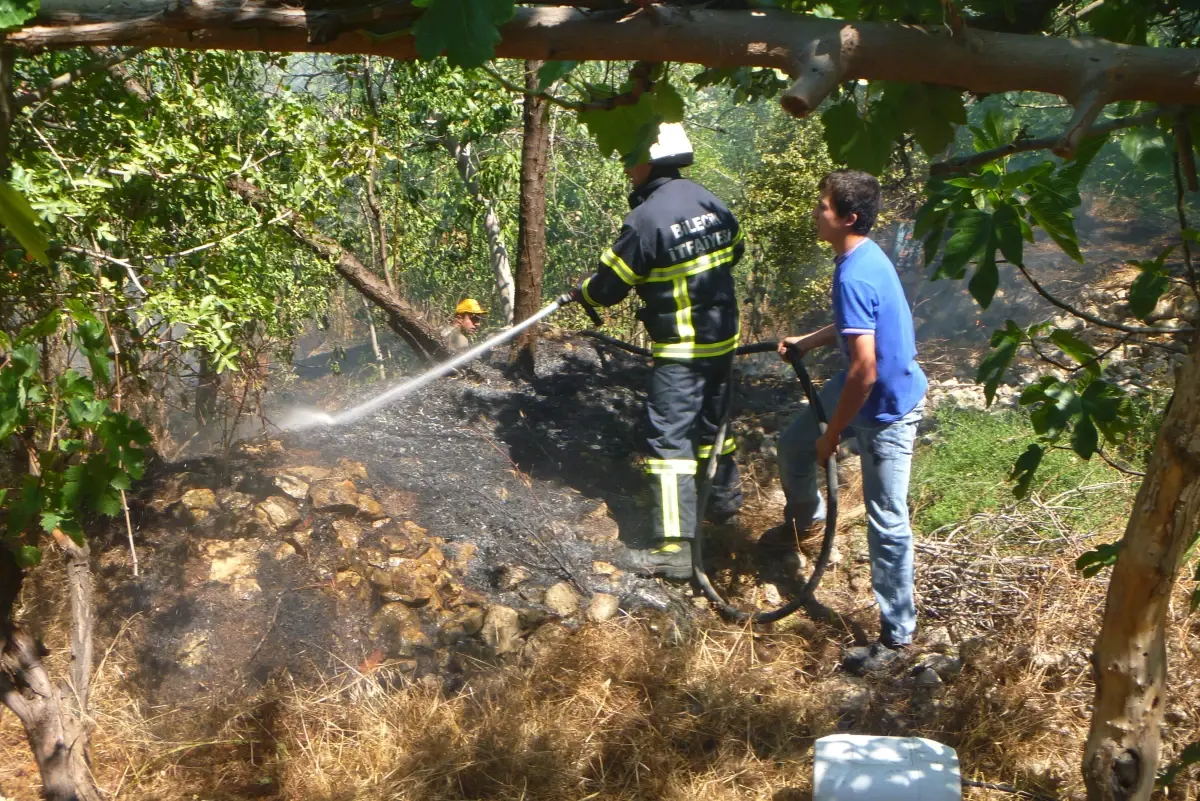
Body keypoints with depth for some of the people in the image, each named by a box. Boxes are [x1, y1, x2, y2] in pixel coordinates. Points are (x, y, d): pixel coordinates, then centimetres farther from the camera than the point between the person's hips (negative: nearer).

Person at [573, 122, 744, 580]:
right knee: (711, 420, 25)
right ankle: (724, 500, 44)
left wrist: (581, 292, 8)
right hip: (722, 336, 8)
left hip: (680, 349, -8)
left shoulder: (646, 219, -19)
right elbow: (734, 250, 19)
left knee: (669, 439, -7)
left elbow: (609, 285, -12)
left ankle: (674, 548, -10)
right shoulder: (707, 201, 4)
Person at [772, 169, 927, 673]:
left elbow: (865, 368, -31)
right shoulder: (864, 256, 1)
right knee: (793, 443, 23)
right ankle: (803, 519, 52)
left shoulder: (853, 276, -29)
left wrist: (832, 435, -21)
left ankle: (896, 635, 12)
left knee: (887, 523, -1)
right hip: (864, 389, 10)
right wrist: (807, 342, 23)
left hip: (887, 408, -10)